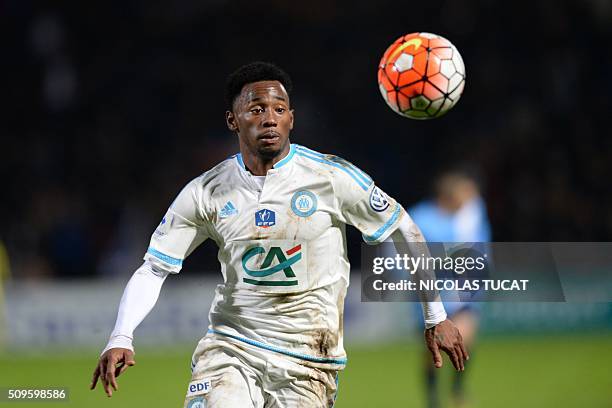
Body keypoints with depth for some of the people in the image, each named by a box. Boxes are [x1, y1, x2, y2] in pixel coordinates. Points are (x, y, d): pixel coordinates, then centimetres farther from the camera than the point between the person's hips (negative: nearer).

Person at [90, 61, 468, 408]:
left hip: (307, 360, -1)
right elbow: (153, 269, 3)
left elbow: (405, 233, 4)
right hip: (229, 348, 1)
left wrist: (436, 318, 5)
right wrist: (121, 339, -12)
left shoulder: (331, 177, -6)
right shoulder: (205, 193, -1)